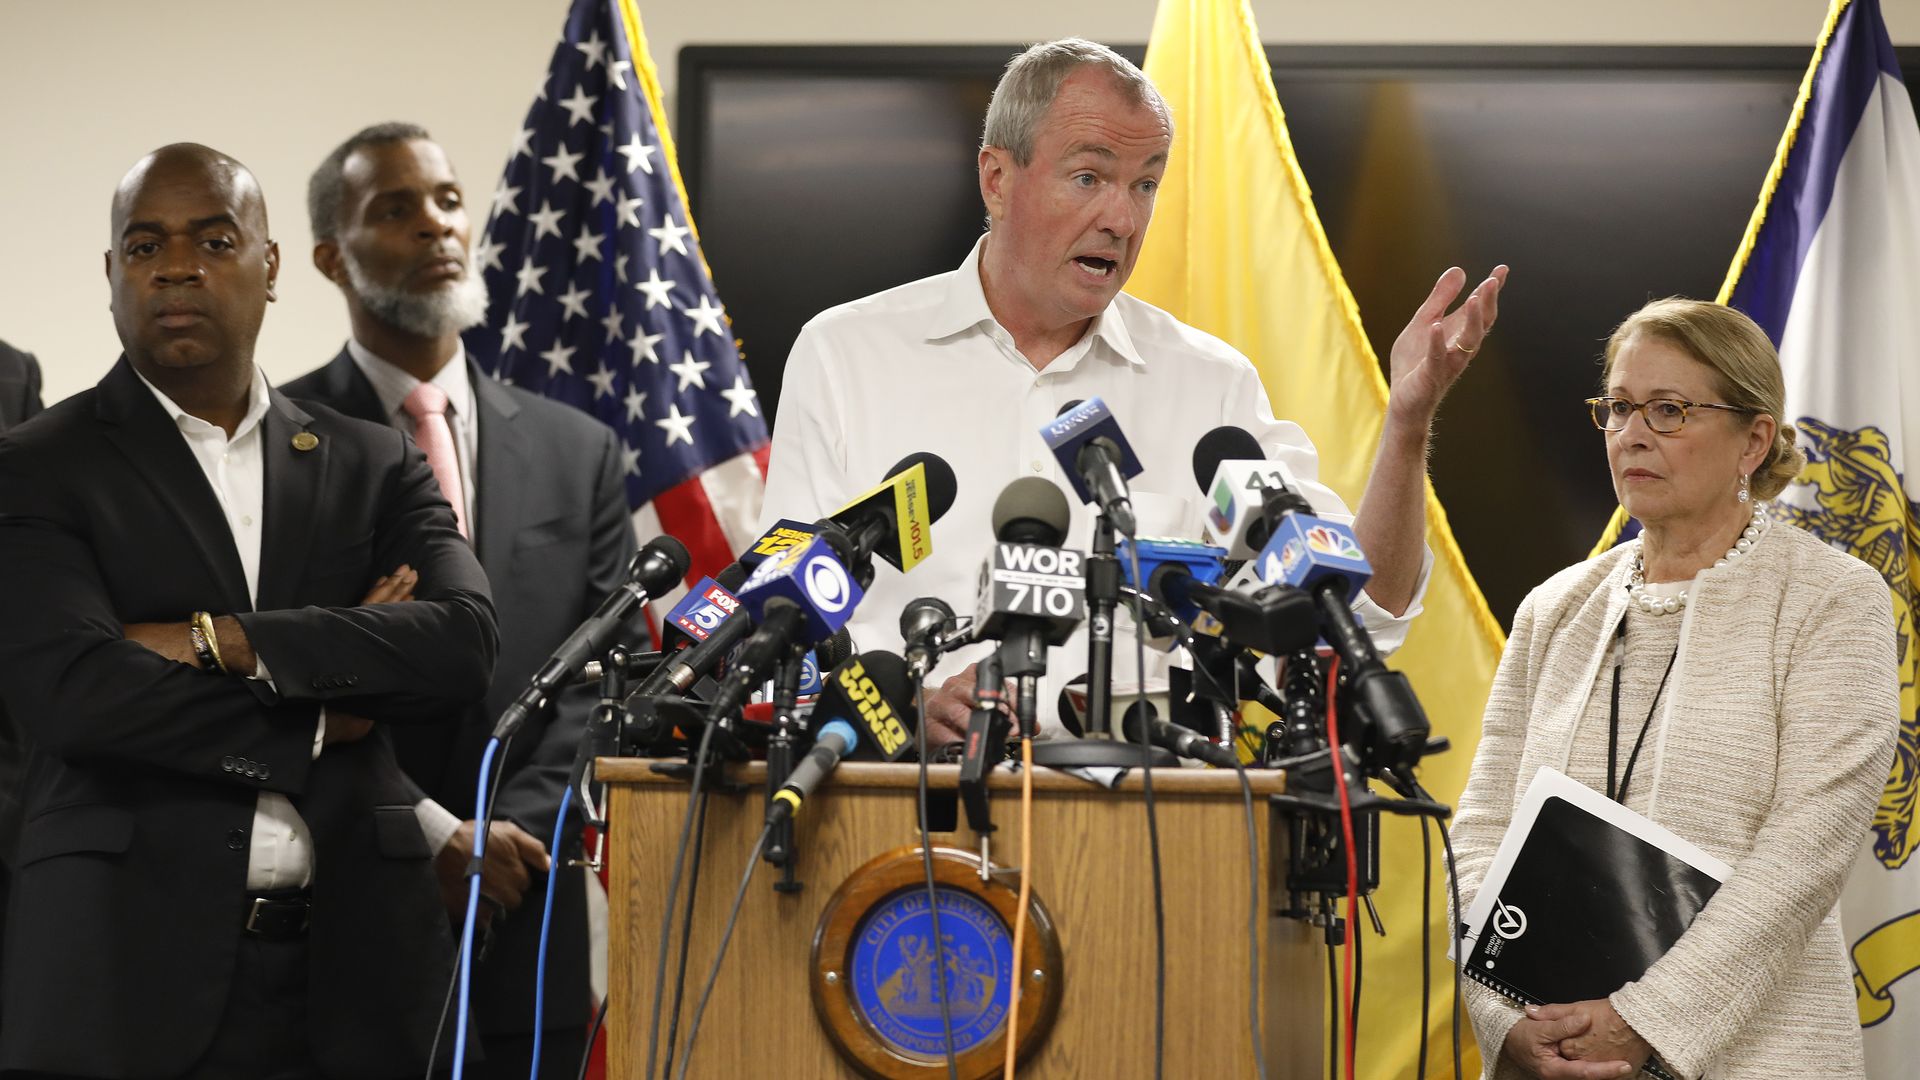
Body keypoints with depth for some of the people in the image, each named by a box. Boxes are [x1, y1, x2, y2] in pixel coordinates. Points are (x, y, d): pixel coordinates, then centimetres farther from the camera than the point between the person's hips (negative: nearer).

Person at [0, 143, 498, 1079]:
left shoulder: (375, 466, 12)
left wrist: (223, 642, -12)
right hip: (129, 969, -3)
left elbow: (465, 643, -5)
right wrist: (322, 722, -7)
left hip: (350, 967, 3)